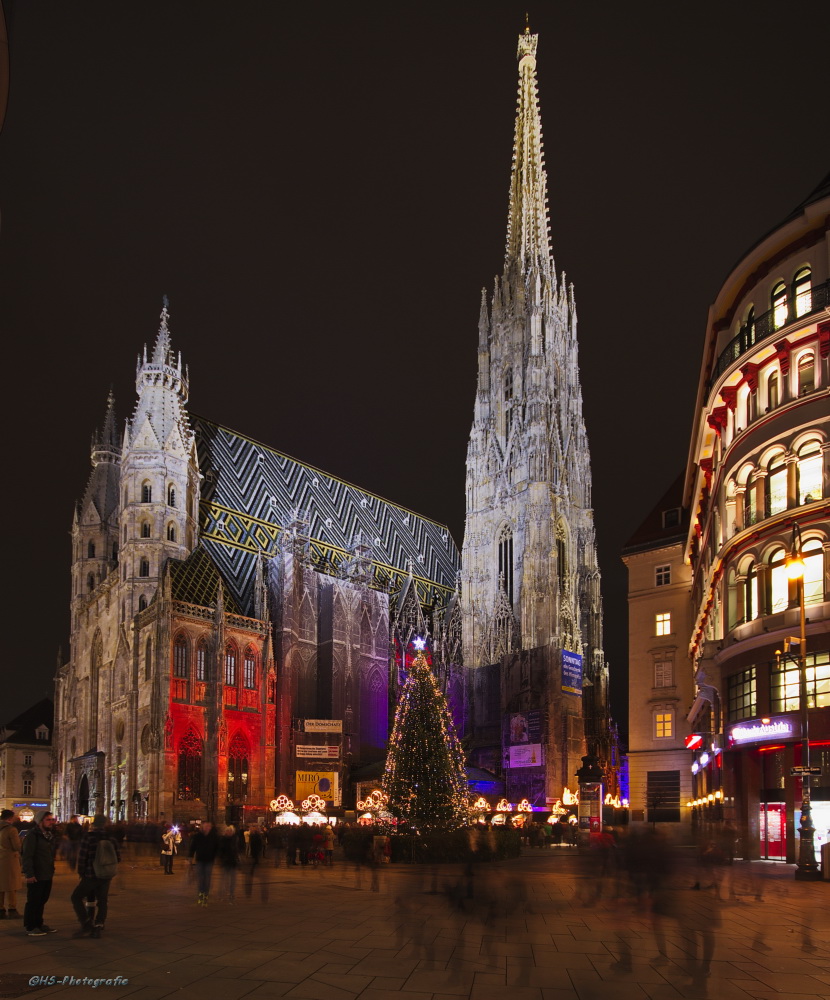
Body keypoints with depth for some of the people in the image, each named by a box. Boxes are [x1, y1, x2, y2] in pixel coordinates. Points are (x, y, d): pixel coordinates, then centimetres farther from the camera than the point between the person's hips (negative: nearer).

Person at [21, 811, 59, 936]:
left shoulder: (50, 836, 13)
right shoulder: (32, 835, -14)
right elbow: (27, 855, -19)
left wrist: (52, 870, 15)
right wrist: (29, 873, -23)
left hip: (47, 875, 8)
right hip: (35, 876, -8)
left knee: (42, 901, 15)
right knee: (33, 901, 0)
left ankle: (39, 924, 25)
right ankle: (30, 927, 8)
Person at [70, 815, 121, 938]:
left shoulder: (87, 837, -10)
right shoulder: (111, 839, 1)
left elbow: (82, 857, -10)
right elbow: (118, 857, 6)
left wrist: (81, 872, 4)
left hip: (91, 876, -4)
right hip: (106, 876, 4)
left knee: (76, 898, 7)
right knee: (102, 902, 14)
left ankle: (86, 925, -4)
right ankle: (98, 928, 2)